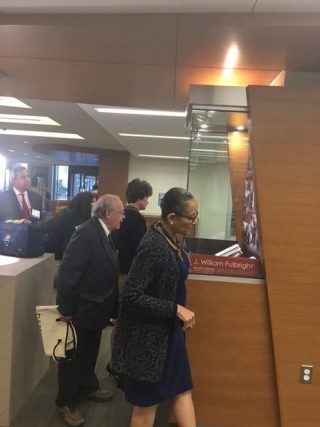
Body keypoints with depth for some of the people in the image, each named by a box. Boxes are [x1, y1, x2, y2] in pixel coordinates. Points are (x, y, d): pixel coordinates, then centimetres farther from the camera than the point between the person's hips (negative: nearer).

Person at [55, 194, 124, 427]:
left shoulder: (103, 233, 4)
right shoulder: (86, 233, -25)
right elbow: (67, 272, -27)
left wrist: (111, 306, 17)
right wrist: (66, 308, -22)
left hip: (96, 307, 9)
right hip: (82, 308, -9)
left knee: (90, 351, 25)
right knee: (74, 355, 10)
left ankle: (87, 387, 45)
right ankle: (66, 402, 28)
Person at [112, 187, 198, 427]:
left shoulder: (170, 240, -1)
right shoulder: (154, 246, -27)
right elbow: (131, 297, -28)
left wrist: (180, 312, 5)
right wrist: (176, 309, -25)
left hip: (167, 330, 8)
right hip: (148, 335, -8)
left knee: (182, 389, 19)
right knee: (147, 401, 13)